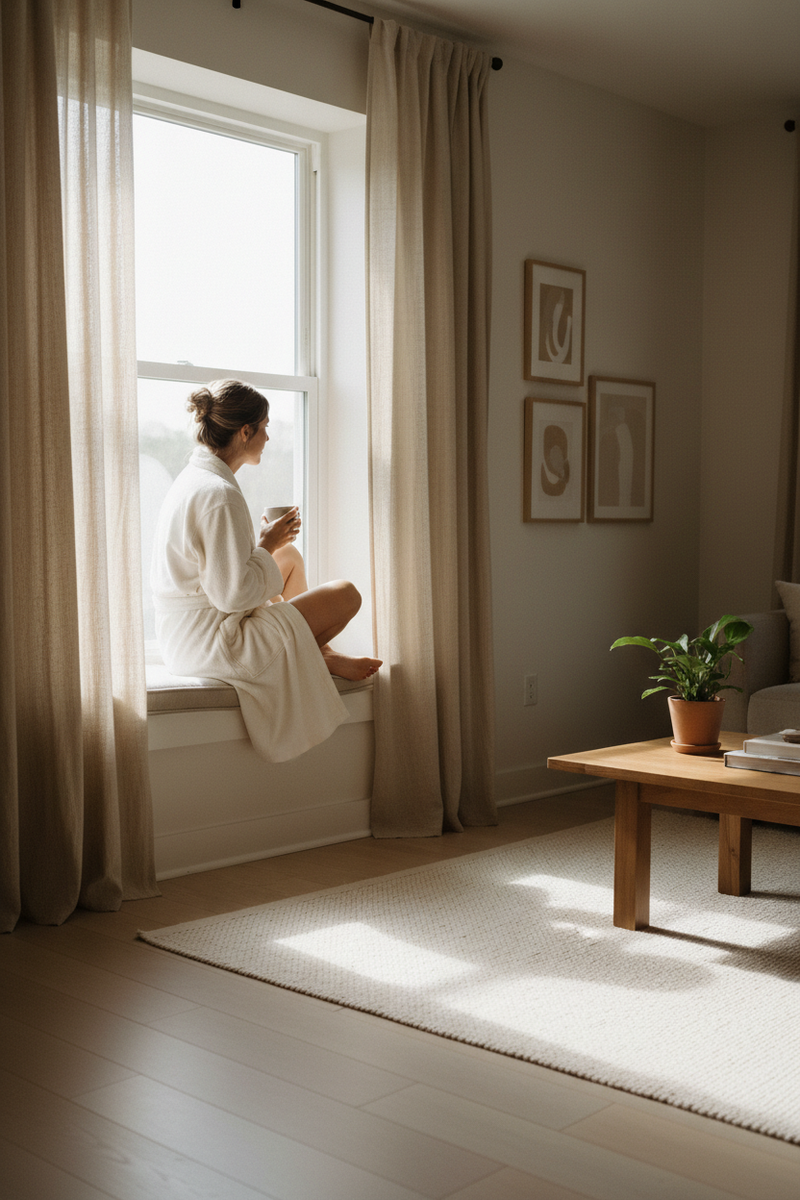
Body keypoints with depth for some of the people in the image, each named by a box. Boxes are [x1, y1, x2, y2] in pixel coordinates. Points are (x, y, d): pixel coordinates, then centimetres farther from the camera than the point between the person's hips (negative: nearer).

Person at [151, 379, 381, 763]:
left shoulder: (192, 478, 8)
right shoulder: (220, 494, -25)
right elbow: (232, 593, -25)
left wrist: (266, 544, 10)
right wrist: (266, 546, -11)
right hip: (214, 643, -10)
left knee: (291, 556, 24)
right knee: (346, 595, -9)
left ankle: (319, 651, 26)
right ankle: (314, 656, 17)